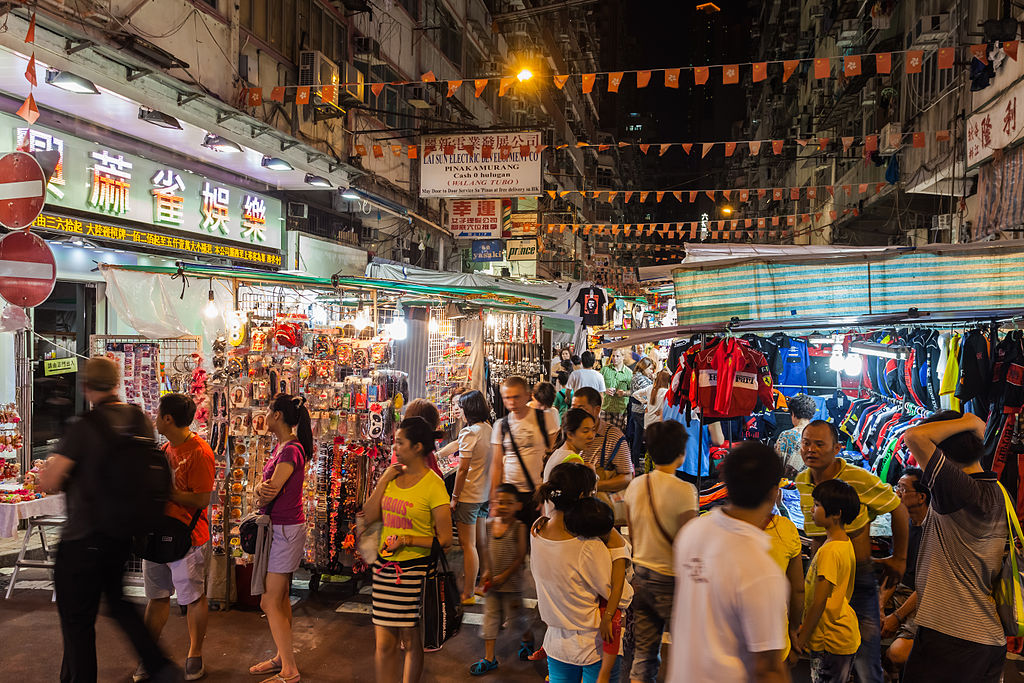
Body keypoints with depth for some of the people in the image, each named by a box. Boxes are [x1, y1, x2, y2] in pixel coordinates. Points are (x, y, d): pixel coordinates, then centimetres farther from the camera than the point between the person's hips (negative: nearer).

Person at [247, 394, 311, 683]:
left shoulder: (291, 450, -19)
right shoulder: (281, 446, 11)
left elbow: (271, 492, -22)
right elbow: (265, 487, 7)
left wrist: (264, 494, 1)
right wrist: (261, 489, -16)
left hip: (284, 529, -10)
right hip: (281, 527, 10)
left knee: (270, 601, -4)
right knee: (281, 597, 17)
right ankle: (283, 657, 29)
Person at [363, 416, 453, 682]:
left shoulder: (433, 485, -11)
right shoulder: (394, 476, 7)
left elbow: (444, 540, -11)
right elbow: (369, 516, 4)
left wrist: (406, 540, -17)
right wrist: (383, 481, -3)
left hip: (414, 569, -5)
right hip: (384, 565, 5)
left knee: (411, 640, 8)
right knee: (384, 642, 8)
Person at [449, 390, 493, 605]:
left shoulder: (469, 432, -18)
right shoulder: (490, 429, 5)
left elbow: (463, 468, -19)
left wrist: (455, 496, -10)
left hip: (469, 494, -8)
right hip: (486, 493, 8)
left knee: (468, 545, 0)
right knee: (482, 542, 17)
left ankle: (468, 594, 7)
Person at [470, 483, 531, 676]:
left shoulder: (518, 527, -15)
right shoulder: (490, 524, 1)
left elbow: (521, 557, -14)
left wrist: (504, 576, -15)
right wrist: (488, 571, -1)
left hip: (511, 581, -5)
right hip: (492, 581, 5)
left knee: (514, 615, 9)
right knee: (490, 616, 7)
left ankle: (527, 638, 40)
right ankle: (489, 658, 15)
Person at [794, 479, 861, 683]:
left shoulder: (830, 551, -24)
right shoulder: (845, 543, 6)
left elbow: (819, 603, -22)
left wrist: (801, 638, -11)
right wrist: (805, 627, 13)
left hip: (830, 643, -9)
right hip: (845, 635, 9)